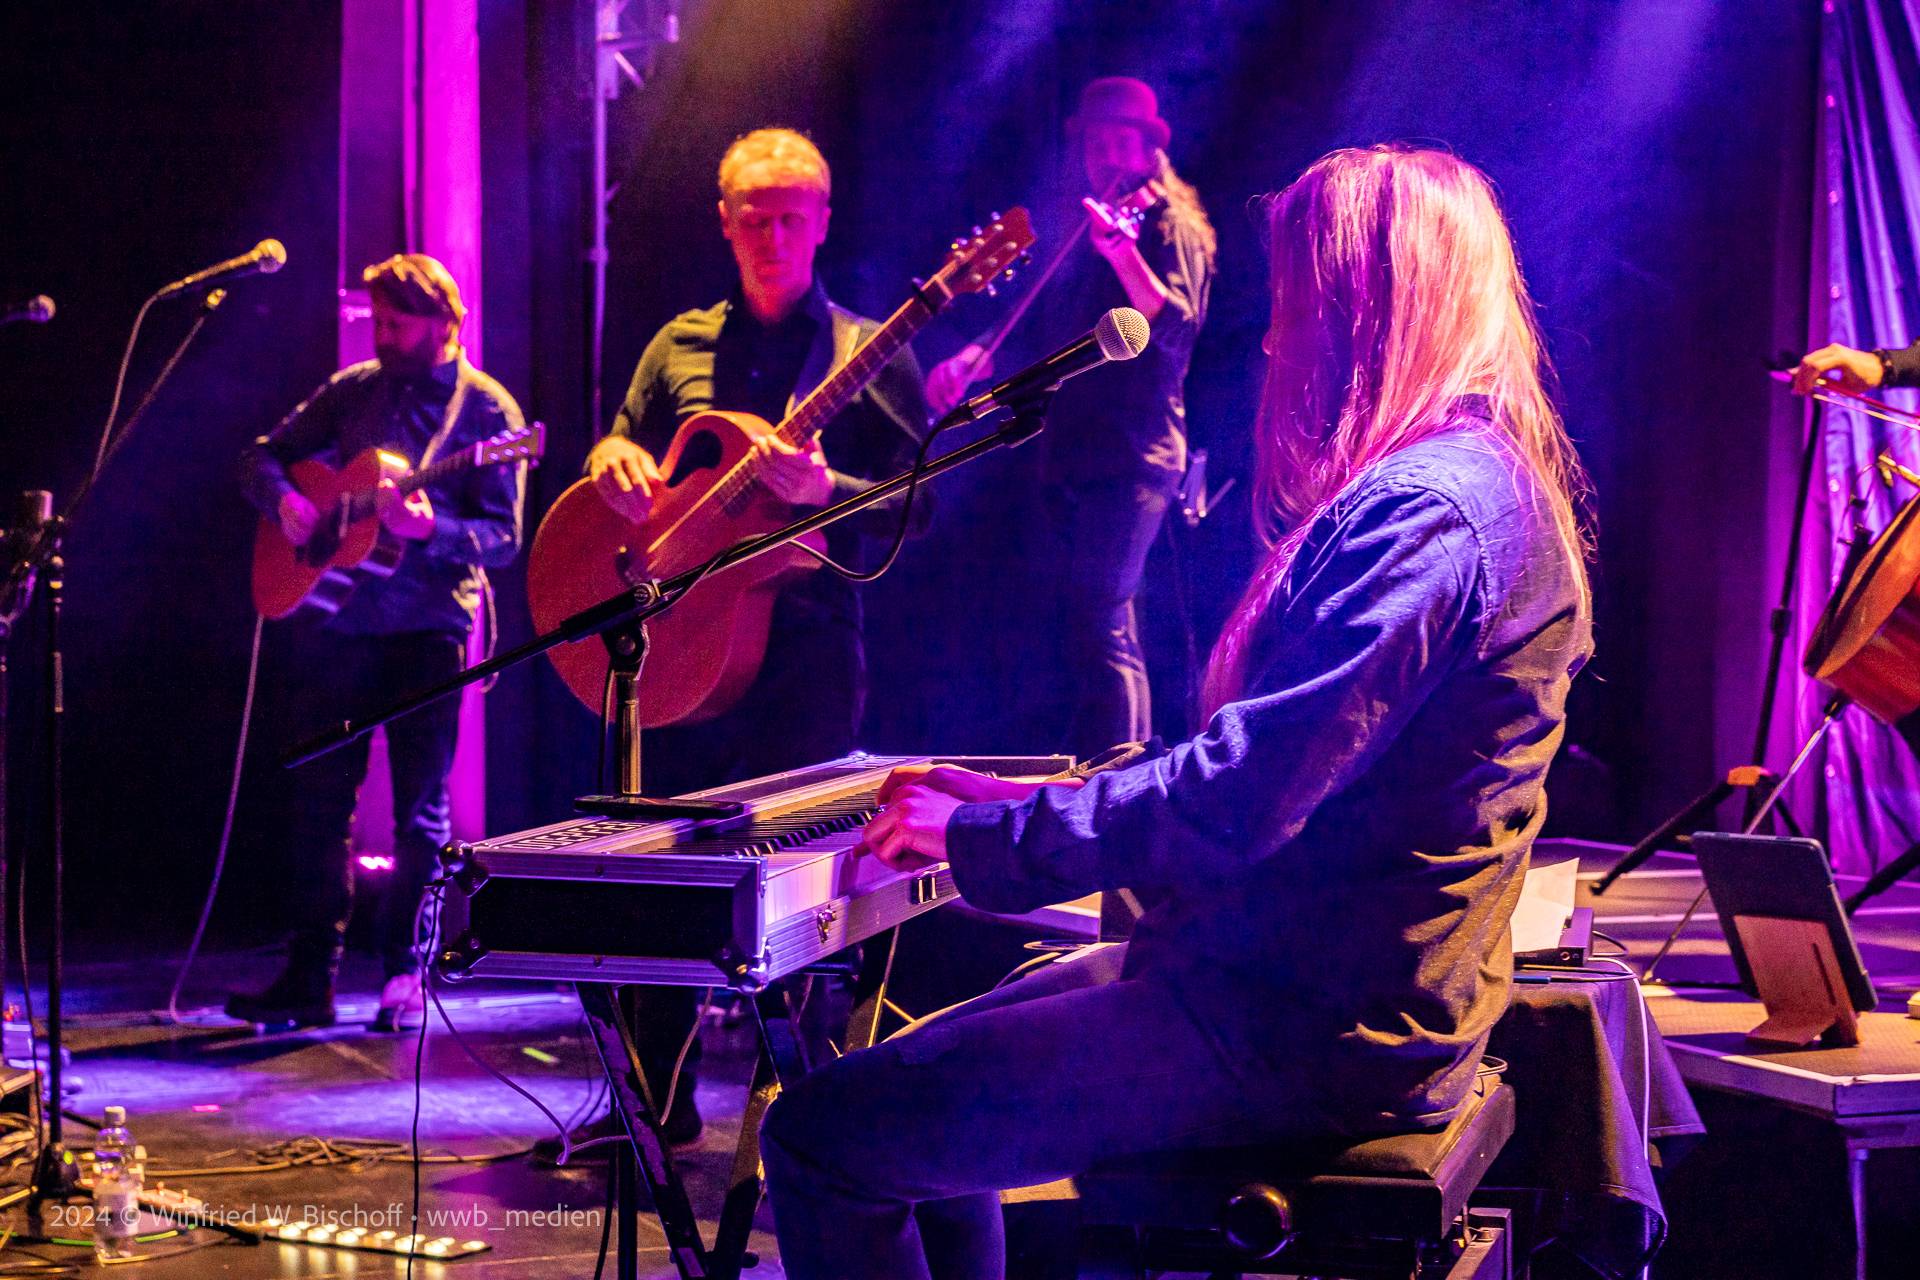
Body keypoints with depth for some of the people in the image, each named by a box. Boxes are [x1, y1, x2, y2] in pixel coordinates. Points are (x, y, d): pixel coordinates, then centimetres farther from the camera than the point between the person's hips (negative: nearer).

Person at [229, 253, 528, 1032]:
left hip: (426, 626, -4)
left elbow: (503, 538, -7)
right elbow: (264, 456, 17)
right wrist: (283, 500, -5)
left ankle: (404, 978, 7)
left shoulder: (486, 410, -2)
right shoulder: (353, 390, 11)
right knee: (318, 799, 4)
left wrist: (428, 529, -25)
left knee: (420, 808, -1)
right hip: (334, 618, 4)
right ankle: (310, 979, 11)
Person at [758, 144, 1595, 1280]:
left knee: (823, 1138, -11)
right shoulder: (1457, 483, 15)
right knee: (914, 1080, 22)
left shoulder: (1434, 513, -21)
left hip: (1308, 1035, -11)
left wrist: (988, 835, -15)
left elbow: (1240, 801, -27)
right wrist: (1032, 803, 14)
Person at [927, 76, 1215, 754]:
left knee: (1099, 628, -19)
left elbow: (1176, 328, -20)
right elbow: (1039, 325, 23)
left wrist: (1125, 255, -35)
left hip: (1130, 459, -8)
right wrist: (971, 360, 4)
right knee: (1103, 631, 11)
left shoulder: (1172, 228, -2)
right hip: (1072, 458, 9)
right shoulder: (1089, 233, 20)